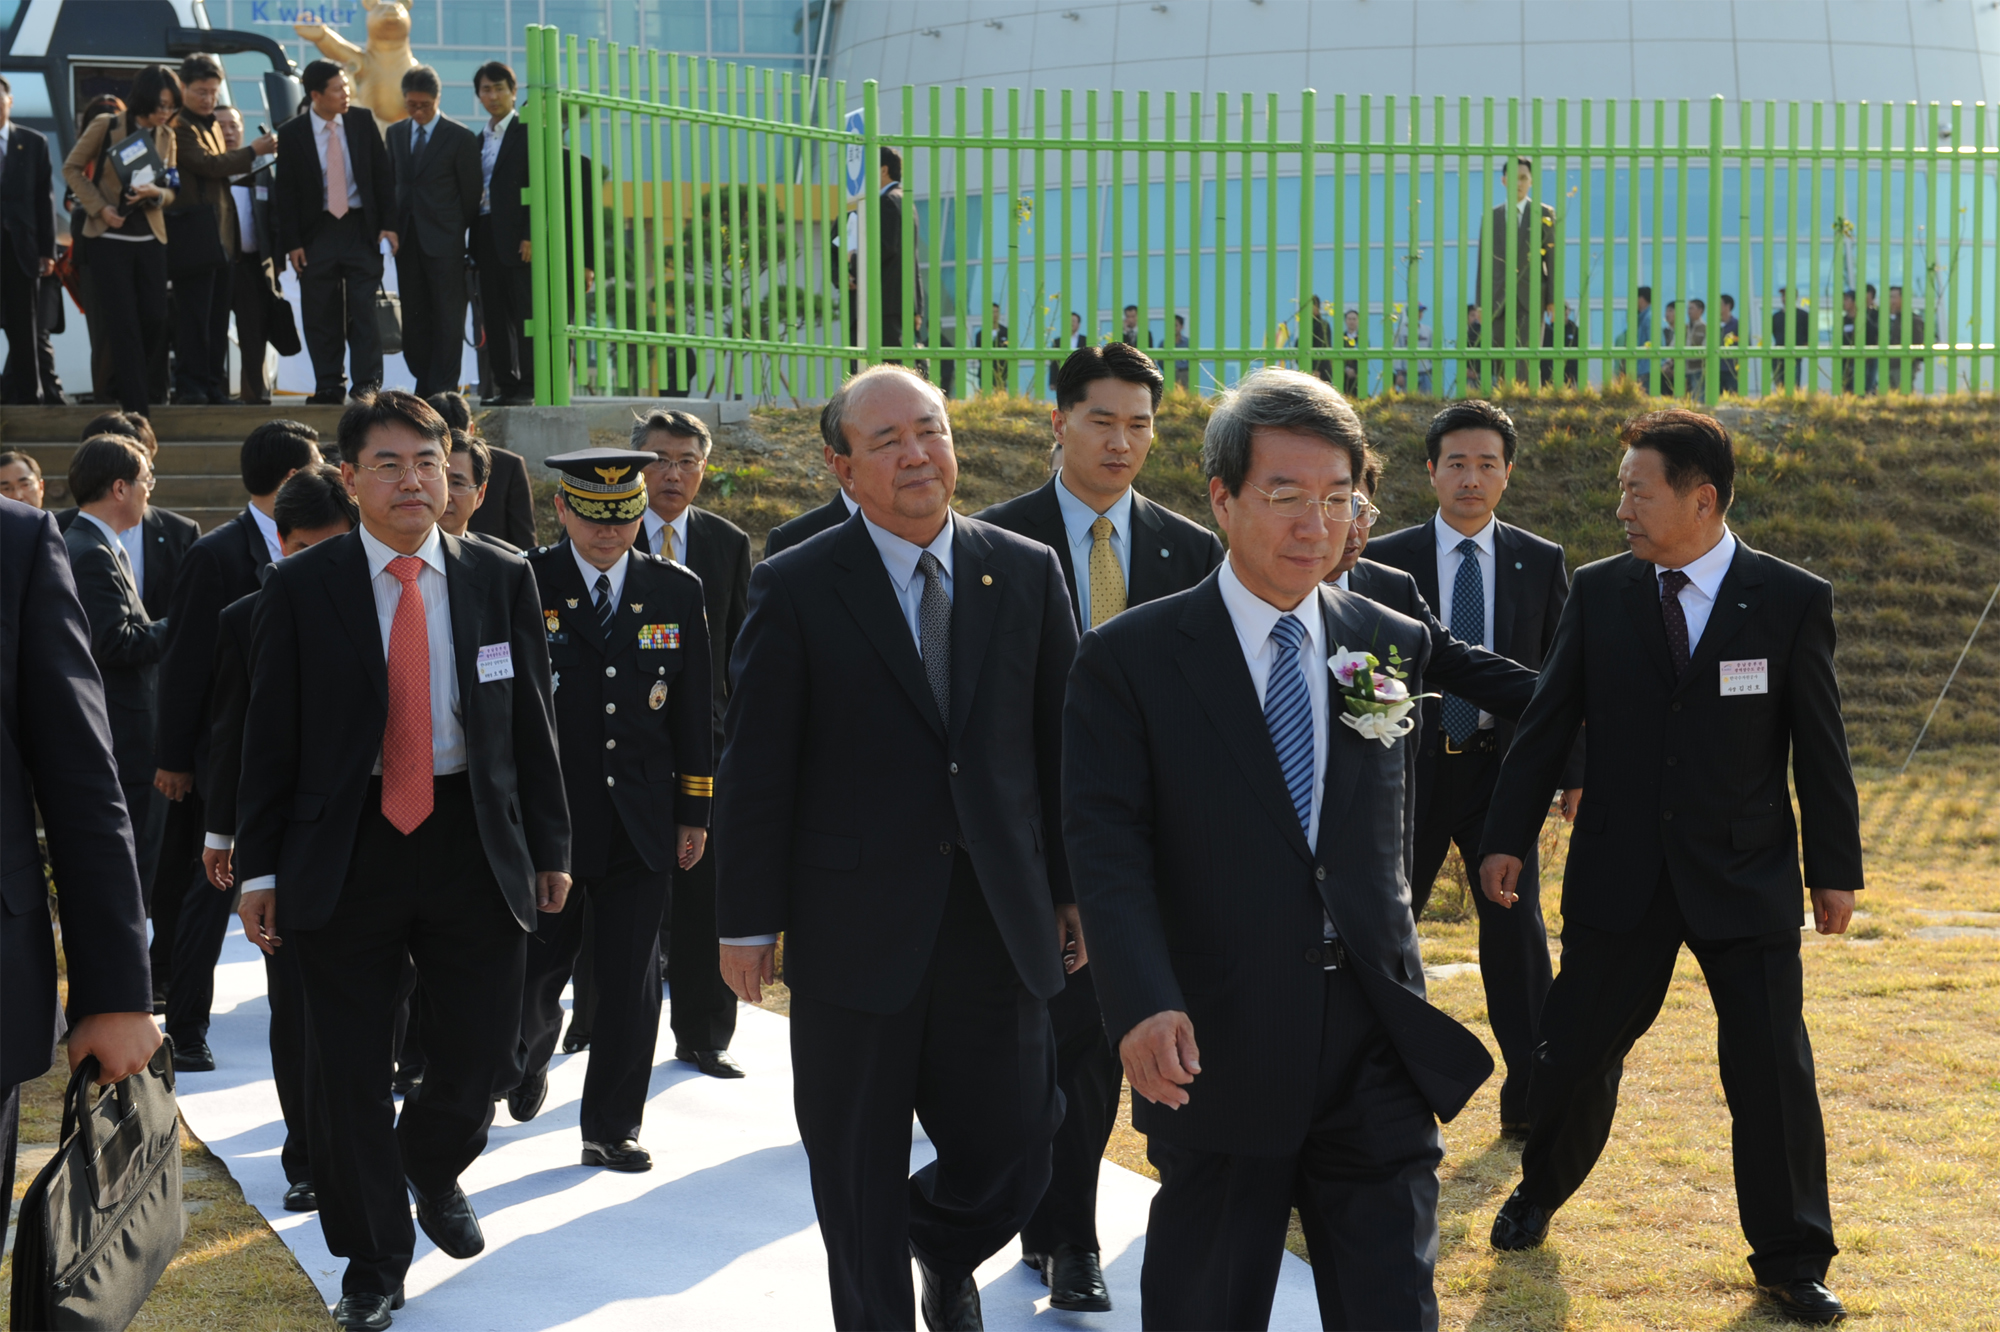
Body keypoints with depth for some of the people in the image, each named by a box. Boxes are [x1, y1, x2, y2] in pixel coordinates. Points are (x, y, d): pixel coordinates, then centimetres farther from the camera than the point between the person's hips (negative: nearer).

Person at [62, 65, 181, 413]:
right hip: (109, 238, -4)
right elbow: (71, 169, 2)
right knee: (123, 325, -5)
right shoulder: (105, 127, -6)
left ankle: (121, 385, 21)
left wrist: (156, 193, -14)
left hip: (150, 240, 4)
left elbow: (171, 193, 10)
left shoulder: (166, 136, 7)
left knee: (154, 320, 1)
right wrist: (99, 207, -10)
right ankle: (135, 404, -4)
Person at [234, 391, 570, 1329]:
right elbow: (270, 738, 0)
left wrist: (550, 848, 6)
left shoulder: (501, 579, 4)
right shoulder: (301, 589, -1)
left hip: (476, 845, 2)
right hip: (346, 850, -1)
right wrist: (260, 867, -3)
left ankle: (433, 1170, 39)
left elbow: (532, 723, 8)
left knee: (481, 1053, 5)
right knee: (352, 1069, 5)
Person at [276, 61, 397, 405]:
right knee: (321, 315, 4)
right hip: (317, 232, 0)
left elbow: (383, 174, 6)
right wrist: (291, 242, -4)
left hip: (361, 228, 0)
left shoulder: (363, 120, 3)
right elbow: (286, 192, 1)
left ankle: (368, 384, -1)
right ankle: (329, 387, 11)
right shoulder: (291, 133, -1)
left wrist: (388, 223, -1)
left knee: (364, 309, -4)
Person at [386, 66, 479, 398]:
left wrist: (458, 231, 2)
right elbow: (391, 181, 16)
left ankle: (444, 388, -3)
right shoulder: (396, 133, 12)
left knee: (447, 317, -4)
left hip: (444, 240, -5)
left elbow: (471, 193, 1)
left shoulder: (460, 138, -3)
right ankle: (424, 385, 11)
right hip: (407, 239, 5)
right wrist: (392, 227, 7)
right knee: (414, 315, 6)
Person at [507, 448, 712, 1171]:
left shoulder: (677, 590, 6)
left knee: (631, 984, 2)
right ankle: (532, 1054, 38)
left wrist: (693, 812, 7)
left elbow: (694, 708, 9)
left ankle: (611, 1127, 14)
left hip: (641, 825, 2)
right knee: (533, 977, 5)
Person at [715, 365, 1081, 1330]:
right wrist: (748, 920, -5)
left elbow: (1062, 744, 9)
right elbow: (755, 768, -4)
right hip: (854, 925, -2)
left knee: (1010, 1159, 7)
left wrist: (1076, 889, 9)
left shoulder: (1028, 573, 4)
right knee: (857, 1179, 10)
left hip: (998, 922, 2)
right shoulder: (795, 589, -4)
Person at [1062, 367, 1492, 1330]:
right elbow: (1107, 847, -14)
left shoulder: (1392, 647, 7)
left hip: (1373, 1048, 2)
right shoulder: (1129, 659, -5)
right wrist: (1144, 1005, -25)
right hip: (1218, 1052, -2)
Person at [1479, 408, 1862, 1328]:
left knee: (1773, 1071, 0)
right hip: (1619, 873, 2)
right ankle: (1539, 1195, 34)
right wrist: (1506, 837, 1)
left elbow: (1820, 747, 0)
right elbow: (1547, 724, 5)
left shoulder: (1792, 601, -5)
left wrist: (1835, 870, 1)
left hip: (1746, 879, -1)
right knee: (1574, 1050, 8)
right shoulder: (1597, 593, 1)